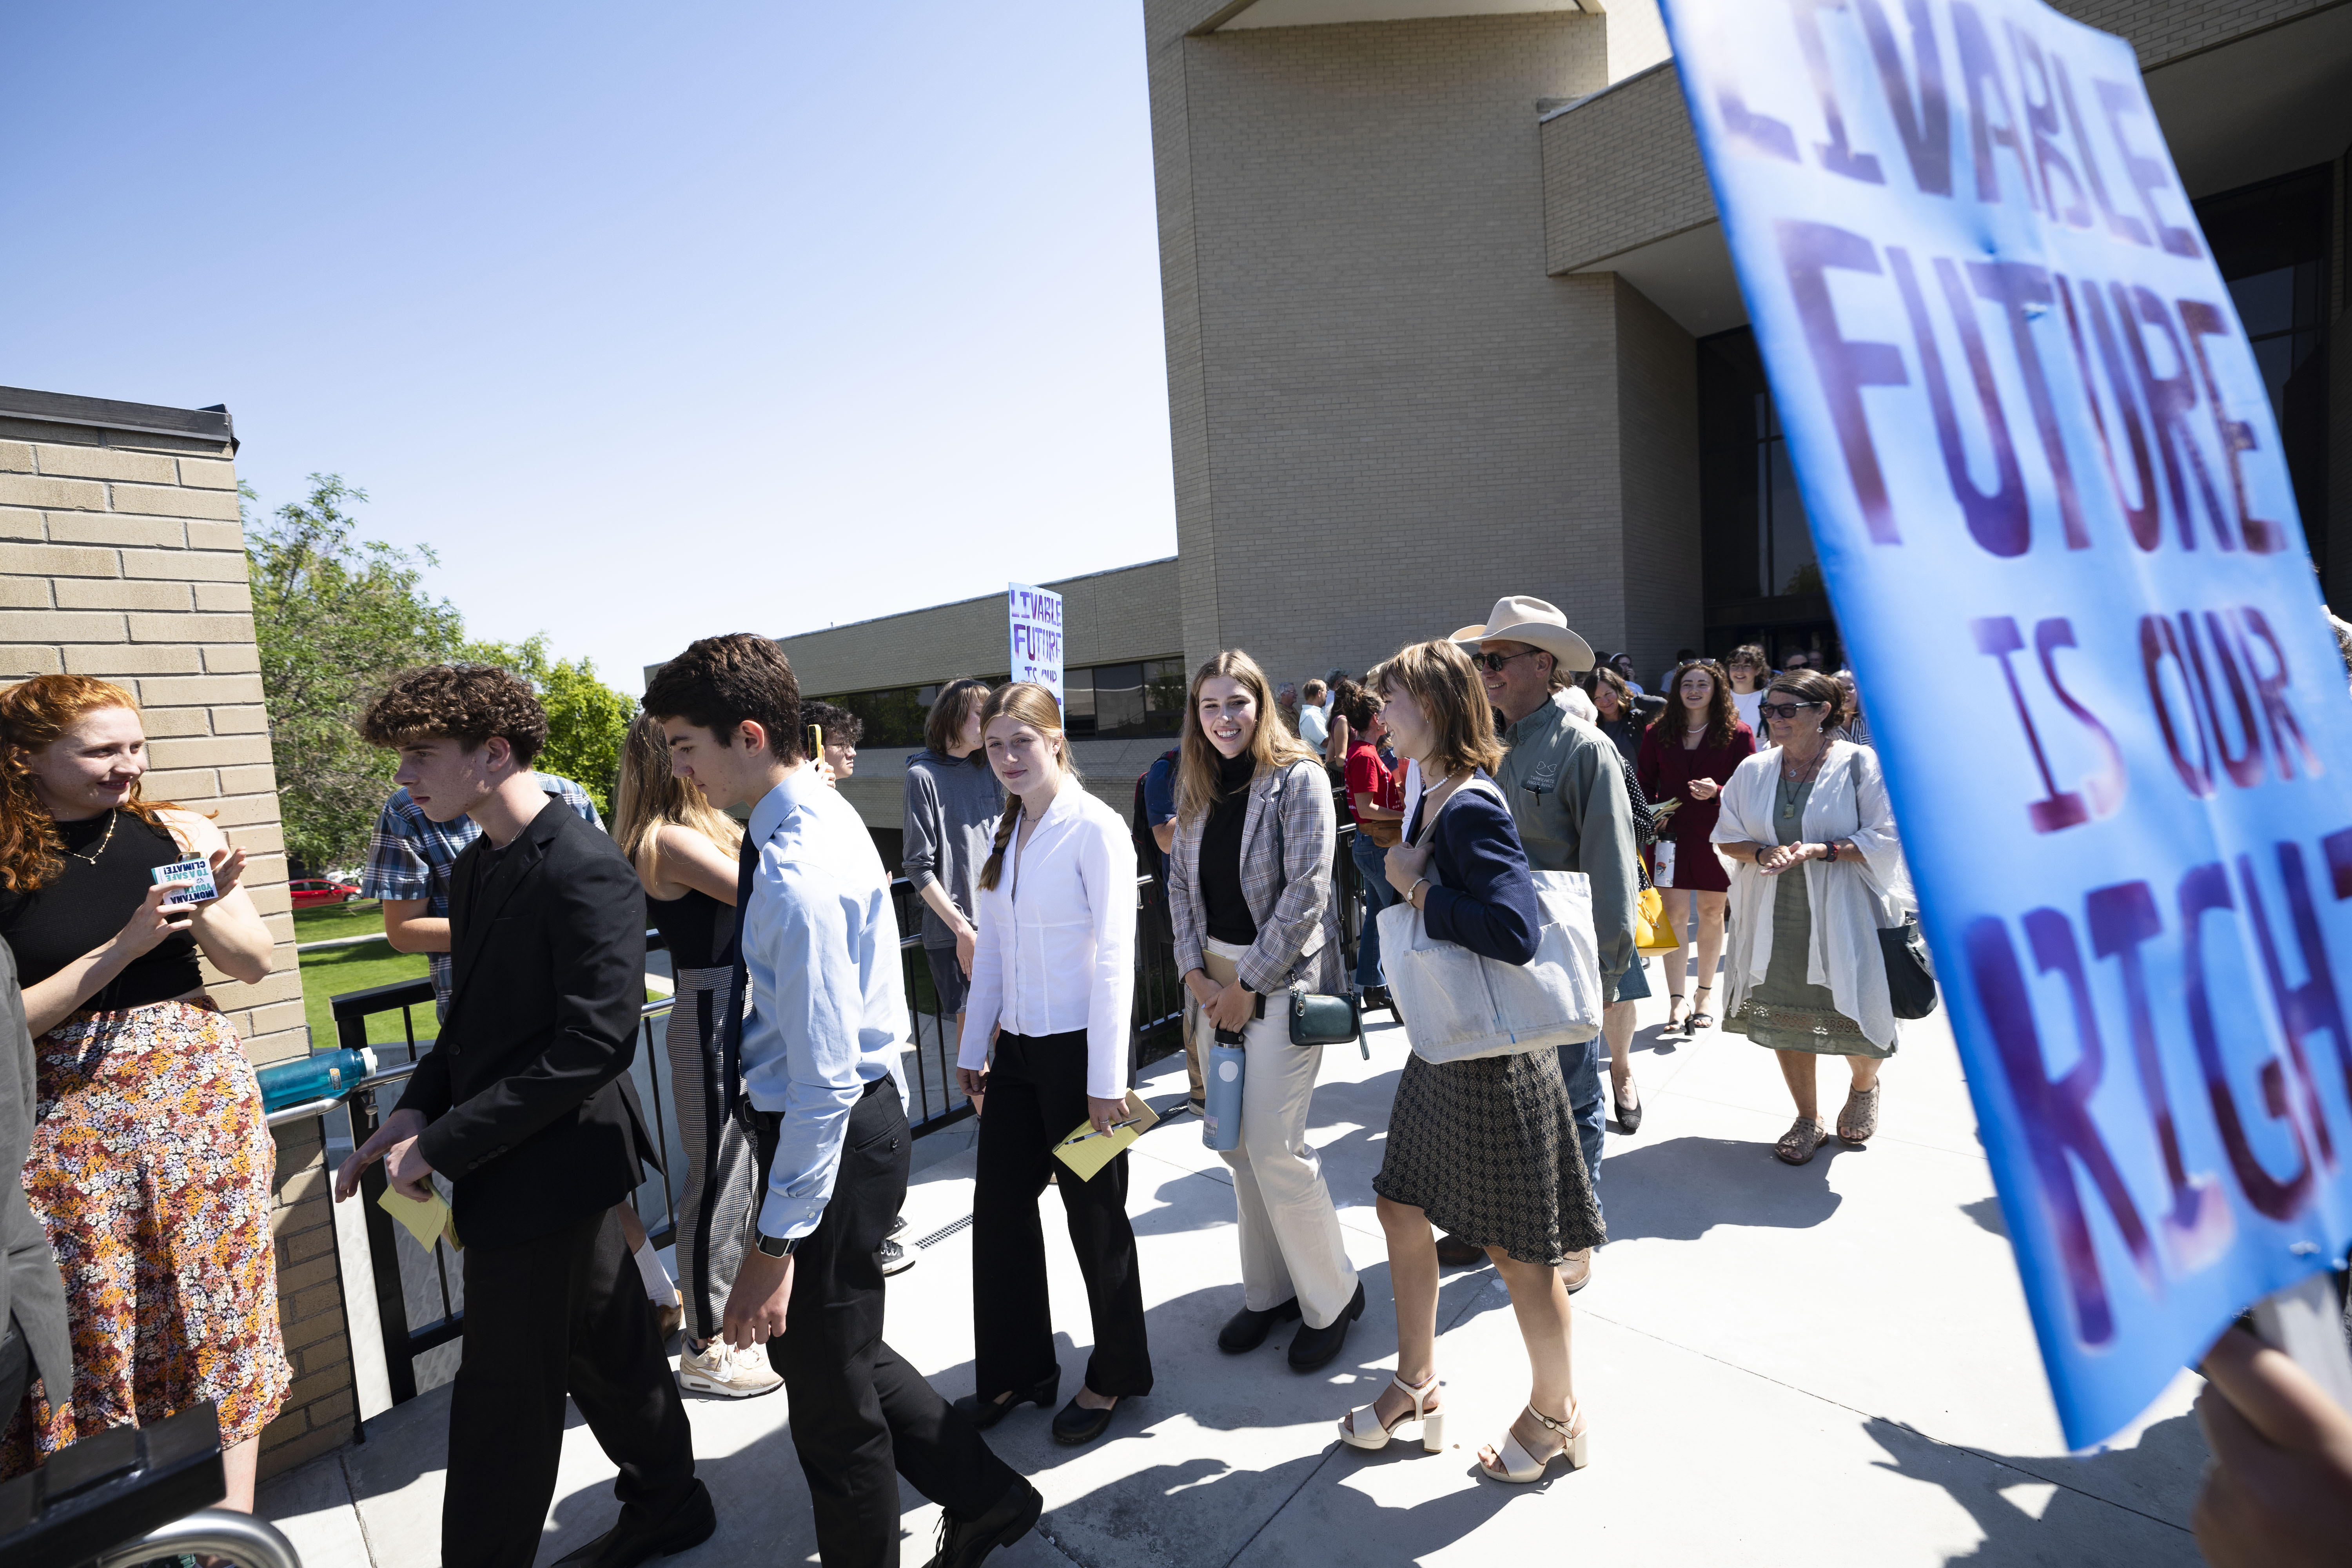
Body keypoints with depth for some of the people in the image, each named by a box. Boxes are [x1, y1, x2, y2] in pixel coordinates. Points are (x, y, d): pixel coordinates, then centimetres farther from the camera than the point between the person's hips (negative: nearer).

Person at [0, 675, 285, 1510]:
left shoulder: (178, 832, 1)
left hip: (200, 1092, 2)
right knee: (94, 1331, 9)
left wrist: (206, 906, -14)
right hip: (70, 1120, -1)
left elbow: (254, 963, 4)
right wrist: (126, 945, -19)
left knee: (222, 1312, 8)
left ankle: (233, 1523, 20)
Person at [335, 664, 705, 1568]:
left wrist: (443, 1144, -21)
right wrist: (415, 1110, 0)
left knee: (505, 1399, 6)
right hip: (504, 1162, 9)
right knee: (606, 1351, 23)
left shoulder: (588, 873, -22)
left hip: (548, 1169, -9)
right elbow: (477, 1020, 15)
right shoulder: (476, 866, 8)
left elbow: (597, 1041, -26)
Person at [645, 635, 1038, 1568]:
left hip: (831, 1137, -10)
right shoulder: (823, 813, 4)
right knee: (822, 1347, 24)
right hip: (864, 1111, 10)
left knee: (828, 1385, 13)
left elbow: (825, 1080, -28)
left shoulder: (799, 876, -28)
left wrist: (777, 1245, -20)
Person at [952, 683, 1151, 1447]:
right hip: (1017, 1048, 7)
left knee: (1093, 1213, 9)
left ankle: (1114, 1375, 33)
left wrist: (1107, 1078, -16)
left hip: (1077, 1047, -7)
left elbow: (1114, 959, -16)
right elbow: (992, 949, 13)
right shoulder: (1004, 834, 8)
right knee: (999, 1206, 13)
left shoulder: (1095, 829, -13)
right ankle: (1018, 1369, 35)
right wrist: (973, 1046, 13)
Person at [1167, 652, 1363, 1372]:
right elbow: (1180, 882, 11)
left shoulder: (1297, 779, -10)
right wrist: (1195, 971, -1)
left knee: (1274, 1148, -5)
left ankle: (1331, 1299, 18)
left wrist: (1248, 985, -14)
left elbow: (1305, 892, -16)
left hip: (1284, 979, -6)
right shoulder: (1196, 789, 9)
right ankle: (1269, 1292, 30)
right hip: (1215, 979, 6)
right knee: (1235, 1143, 11)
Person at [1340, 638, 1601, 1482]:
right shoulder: (1431, 798, 5)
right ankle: (1417, 1388, 40)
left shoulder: (1473, 807, -23)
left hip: (1495, 1054, -9)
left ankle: (1556, 1412, 37)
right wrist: (1411, 878, -1)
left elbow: (1515, 931, -34)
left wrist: (1418, 889, -24)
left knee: (1515, 1246, 10)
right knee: (1403, 1207, 19)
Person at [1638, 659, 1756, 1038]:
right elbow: (1645, 783, 8)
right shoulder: (1658, 732, 4)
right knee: (1674, 912, -2)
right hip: (1671, 833, 1)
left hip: (1715, 835, 0)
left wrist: (1717, 793, -19)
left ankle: (1704, 993, 27)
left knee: (1711, 911, 11)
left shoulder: (1737, 734, -2)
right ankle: (1676, 1002, 3)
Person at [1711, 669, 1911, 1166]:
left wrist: (1820, 851, -22)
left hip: (1842, 917, -3)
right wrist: (1764, 853, -14)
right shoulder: (1753, 770, 4)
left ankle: (1864, 1087, 42)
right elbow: (1726, 838, 6)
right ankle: (1808, 1120, 31)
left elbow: (1886, 840, -10)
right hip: (1774, 917, 3)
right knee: (1784, 1019, 10)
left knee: (1855, 1020, 5)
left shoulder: (1859, 764, -7)